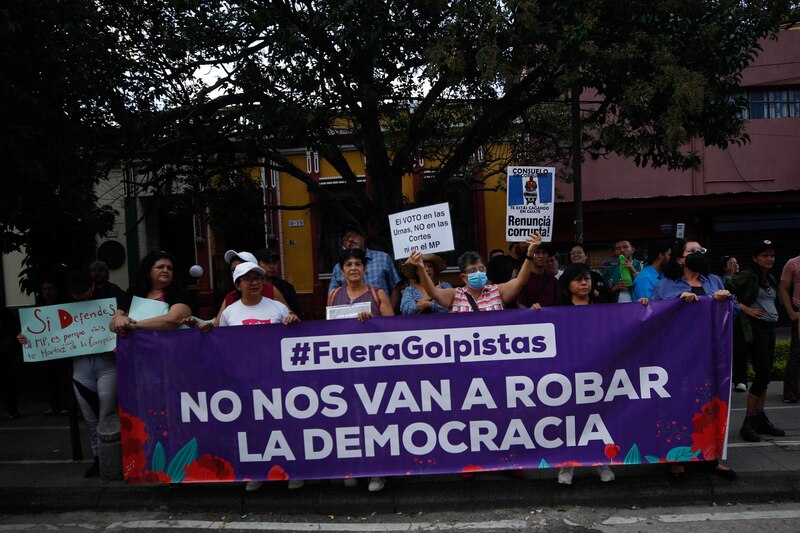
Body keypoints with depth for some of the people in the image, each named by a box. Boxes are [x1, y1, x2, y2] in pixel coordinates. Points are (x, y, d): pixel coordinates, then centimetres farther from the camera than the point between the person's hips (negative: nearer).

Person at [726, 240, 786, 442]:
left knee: (764, 375, 10)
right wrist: (745, 309, -17)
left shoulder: (771, 279, 16)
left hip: (770, 328, 8)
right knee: (763, 373, -11)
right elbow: (725, 292, -18)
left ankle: (760, 419, 18)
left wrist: (773, 314, 13)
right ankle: (748, 422, -4)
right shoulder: (747, 276, -9)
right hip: (755, 327, -8)